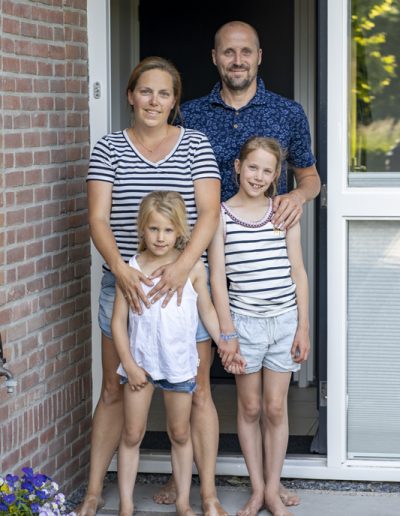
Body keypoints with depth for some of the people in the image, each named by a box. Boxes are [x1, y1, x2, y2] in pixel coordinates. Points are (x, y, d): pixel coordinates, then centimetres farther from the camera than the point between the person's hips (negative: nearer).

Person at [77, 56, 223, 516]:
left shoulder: (196, 145, 2)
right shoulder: (109, 149, 3)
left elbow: (209, 212, -8)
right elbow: (98, 218, -6)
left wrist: (182, 265, -24)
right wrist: (121, 269, -23)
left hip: (185, 283, 0)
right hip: (125, 284, 1)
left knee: (196, 392, 4)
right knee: (114, 390, 8)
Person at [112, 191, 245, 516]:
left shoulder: (193, 267, -5)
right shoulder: (132, 269, -8)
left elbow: (207, 310, 6)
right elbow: (119, 321, -4)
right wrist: (129, 364, -8)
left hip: (180, 363, 1)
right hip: (141, 362, 0)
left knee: (180, 434, 12)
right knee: (132, 435, 6)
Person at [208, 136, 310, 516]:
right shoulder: (221, 214, -3)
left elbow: (297, 272, 5)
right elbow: (218, 278, -4)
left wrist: (303, 327, 1)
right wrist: (227, 334, -8)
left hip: (285, 320, 1)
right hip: (244, 322, -1)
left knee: (276, 409, 6)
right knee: (250, 407, 7)